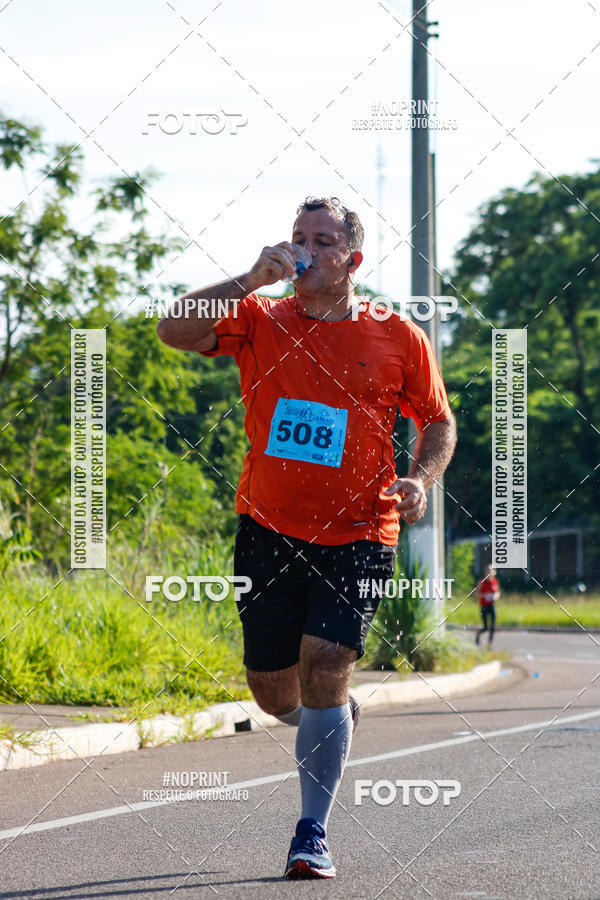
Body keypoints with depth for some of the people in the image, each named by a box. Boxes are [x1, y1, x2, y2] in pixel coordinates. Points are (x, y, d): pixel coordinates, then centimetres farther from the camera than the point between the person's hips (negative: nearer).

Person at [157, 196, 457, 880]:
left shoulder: (399, 340, 1)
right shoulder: (260, 321, 2)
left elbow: (438, 422, 12)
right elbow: (174, 332, -12)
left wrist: (421, 479, -7)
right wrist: (251, 281, -19)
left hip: (357, 537, -2)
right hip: (269, 529, 2)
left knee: (324, 665, -18)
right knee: (273, 691, 7)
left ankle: (312, 834, -7)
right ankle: (333, 718, 44)